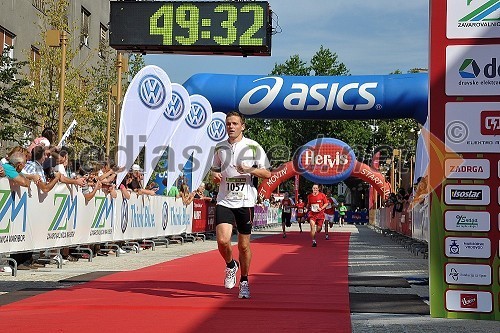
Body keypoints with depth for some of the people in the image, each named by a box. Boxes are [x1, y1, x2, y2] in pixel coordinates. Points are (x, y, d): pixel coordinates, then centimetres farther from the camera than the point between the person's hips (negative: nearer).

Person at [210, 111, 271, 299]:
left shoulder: (253, 147, -1)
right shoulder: (220, 148, 9)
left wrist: (249, 170, -17)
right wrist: (215, 176, -2)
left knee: (244, 245, 6)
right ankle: (231, 265, 16)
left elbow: (267, 173, 0)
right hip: (224, 201, 2)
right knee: (222, 241, -16)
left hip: (245, 202, -2)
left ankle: (244, 282, 25)